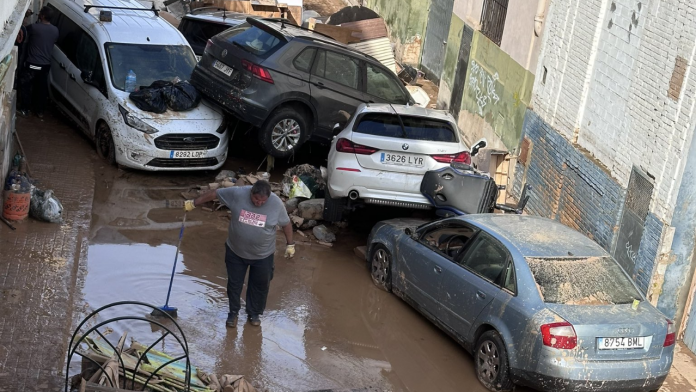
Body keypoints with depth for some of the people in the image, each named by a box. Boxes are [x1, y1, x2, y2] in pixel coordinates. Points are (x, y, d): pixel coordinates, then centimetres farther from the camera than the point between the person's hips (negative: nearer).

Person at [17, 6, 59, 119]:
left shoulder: (34, 27, -17)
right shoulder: (55, 30, -1)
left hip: (32, 64, -5)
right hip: (46, 64, 5)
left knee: (25, 86, 12)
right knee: (41, 87, 16)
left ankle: (24, 109, 17)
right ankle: (40, 111, 23)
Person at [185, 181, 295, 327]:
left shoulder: (276, 203, -22)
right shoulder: (237, 193, -23)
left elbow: (286, 223, -5)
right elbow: (214, 193, -11)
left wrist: (290, 244, 2)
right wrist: (193, 203, -5)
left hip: (262, 255, 0)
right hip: (235, 251, 0)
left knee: (260, 285, 17)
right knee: (234, 283, 16)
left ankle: (254, 313, 39)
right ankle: (233, 312, 38)